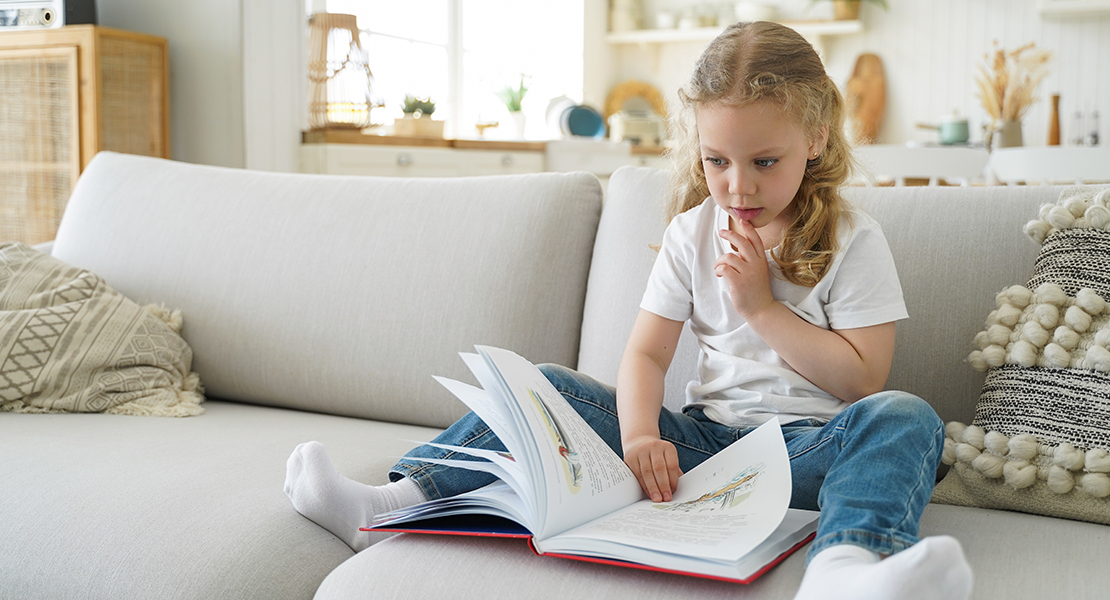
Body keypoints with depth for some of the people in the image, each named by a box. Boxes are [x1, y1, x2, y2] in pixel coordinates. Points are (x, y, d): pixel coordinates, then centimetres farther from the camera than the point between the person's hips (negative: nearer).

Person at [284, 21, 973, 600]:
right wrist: (640, 436, -20)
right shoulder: (693, 232, 6)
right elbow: (646, 353, 0)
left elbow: (863, 378, -7)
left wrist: (763, 307, -13)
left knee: (903, 418, -34)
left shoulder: (853, 241, -3)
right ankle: (397, 501, -17)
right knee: (548, 386, -8)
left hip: (806, 442, -3)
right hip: (701, 436, 3)